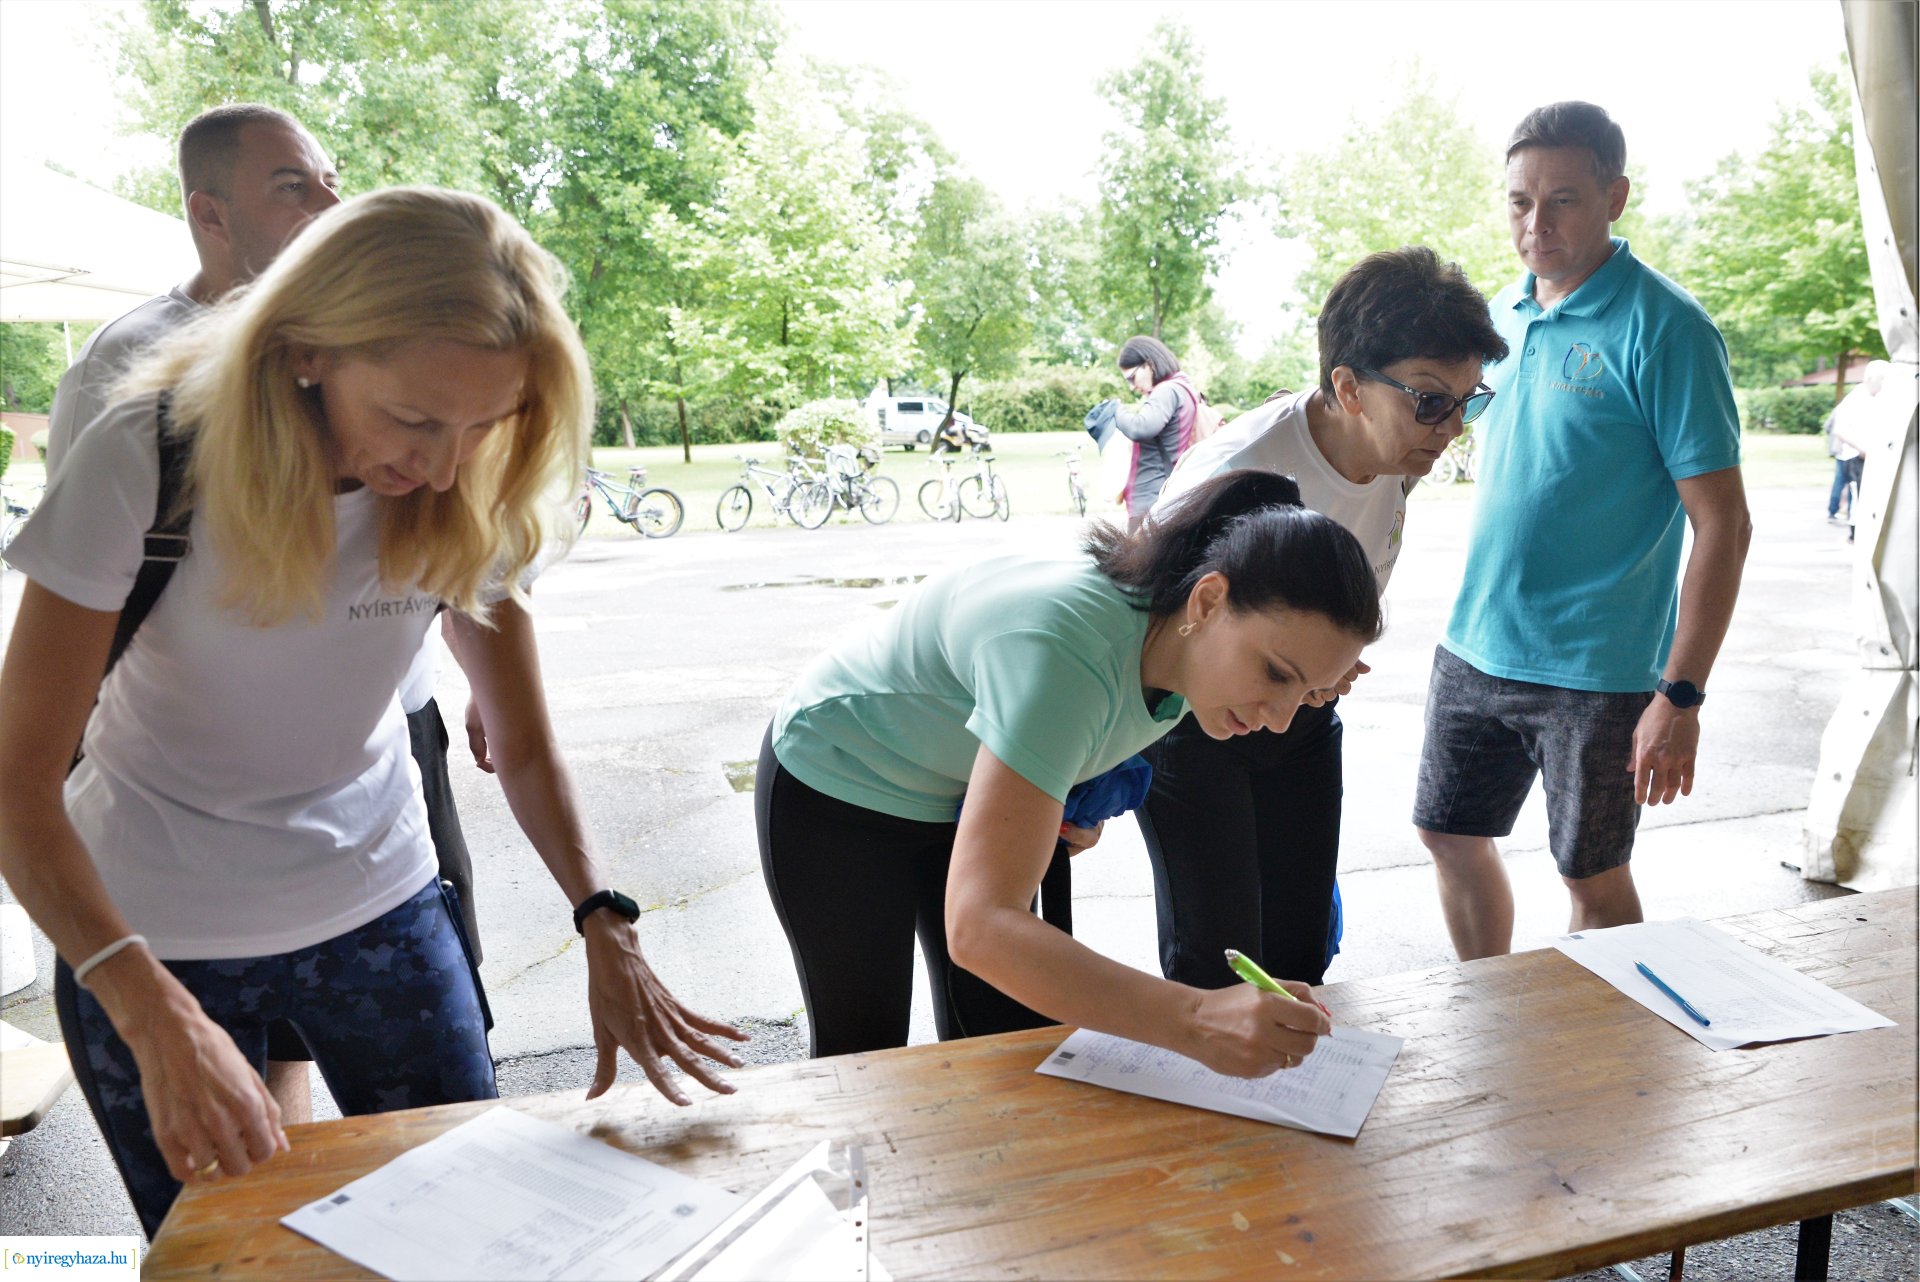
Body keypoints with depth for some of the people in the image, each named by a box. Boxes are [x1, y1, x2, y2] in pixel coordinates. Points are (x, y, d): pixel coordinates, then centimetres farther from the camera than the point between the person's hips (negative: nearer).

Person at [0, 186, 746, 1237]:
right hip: (146, 937, -2)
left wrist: (604, 925, -21)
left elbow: (523, 747, -6)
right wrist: (157, 1014, -35)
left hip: (377, 904, 3)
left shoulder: (469, 500, -12)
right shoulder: (150, 459, -22)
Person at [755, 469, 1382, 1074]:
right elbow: (978, 927, -49)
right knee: (866, 1052, 8)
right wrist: (1196, 1022, -58)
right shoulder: (1065, 653, -43)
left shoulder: (1182, 638, -17)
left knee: (1000, 1039, 8)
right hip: (835, 790, -6)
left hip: (960, 791, 6)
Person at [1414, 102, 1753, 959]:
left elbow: (1722, 524, -14)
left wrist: (1682, 695, -19)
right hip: (1474, 649, 7)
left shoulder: (1662, 329, -13)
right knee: (1450, 838, 15)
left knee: (1592, 877, 8)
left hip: (1594, 669, -6)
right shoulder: (1504, 315, 7)